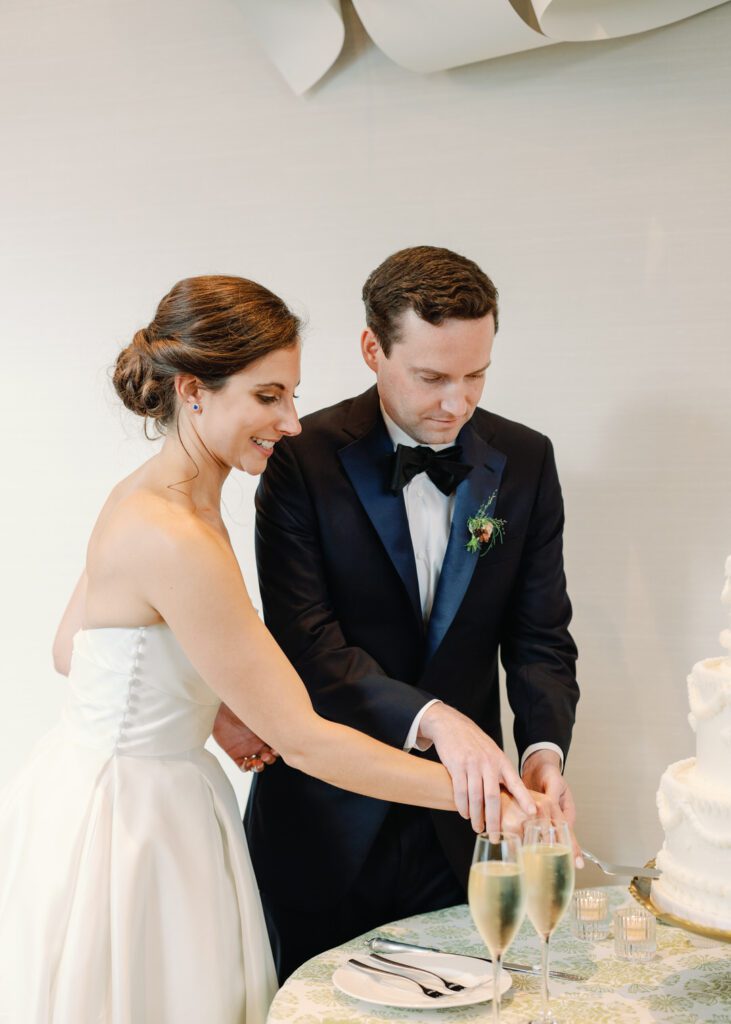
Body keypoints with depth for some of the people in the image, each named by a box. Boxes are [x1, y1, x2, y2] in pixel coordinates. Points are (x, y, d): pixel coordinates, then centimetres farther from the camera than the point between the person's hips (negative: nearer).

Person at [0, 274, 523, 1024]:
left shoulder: (146, 498, 3)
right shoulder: (175, 538, -27)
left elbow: (71, 651, 15)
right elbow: (302, 740, -24)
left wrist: (215, 711, 7)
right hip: (115, 824, -9)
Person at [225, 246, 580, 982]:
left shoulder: (525, 461, -2)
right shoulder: (303, 459, -12)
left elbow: (540, 636, -1)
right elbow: (306, 643, -19)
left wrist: (544, 749, -20)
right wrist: (433, 720, -33)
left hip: (459, 817, 3)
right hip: (326, 827, -2)